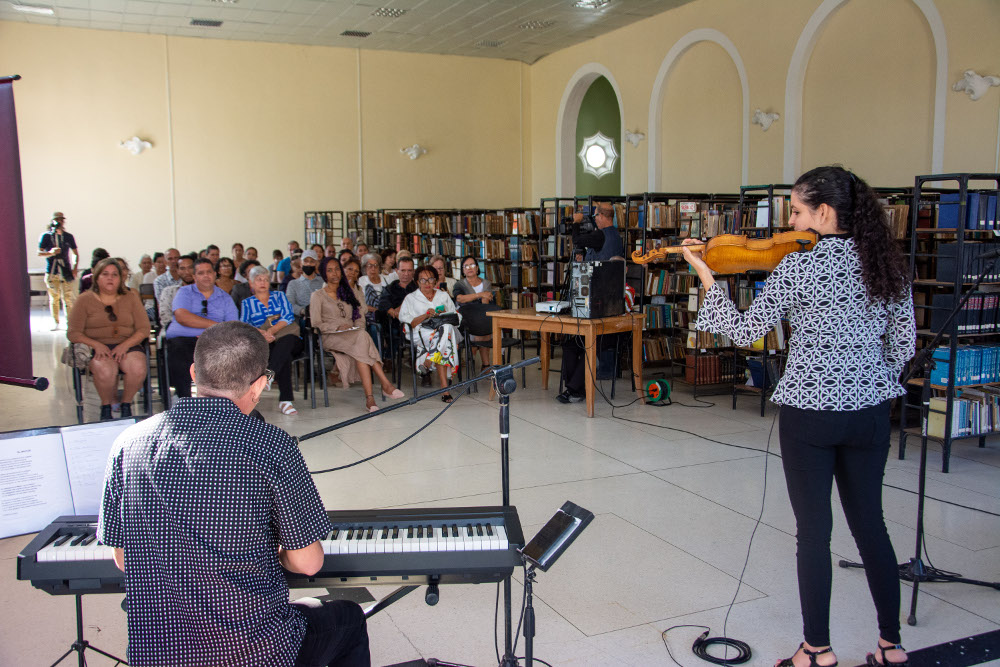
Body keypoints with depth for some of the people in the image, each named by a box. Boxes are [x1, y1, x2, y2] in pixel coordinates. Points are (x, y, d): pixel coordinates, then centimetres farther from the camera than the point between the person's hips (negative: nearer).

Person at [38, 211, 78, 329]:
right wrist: (51, 253, -18)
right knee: (54, 298, 3)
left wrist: (75, 267, 2)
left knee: (68, 297, -6)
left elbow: (75, 254, 16)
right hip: (51, 271, -1)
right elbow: (39, 253, 1)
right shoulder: (45, 236, 5)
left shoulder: (68, 237, 11)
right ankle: (55, 322, 13)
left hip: (66, 271, 1)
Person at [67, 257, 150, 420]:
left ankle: (126, 403, -4)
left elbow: (144, 328, 5)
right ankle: (106, 405, -5)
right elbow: (73, 333, 2)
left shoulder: (130, 297, 13)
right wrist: (96, 345, -15)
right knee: (106, 370, -35)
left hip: (127, 345, 1)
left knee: (138, 368, -32)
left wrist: (125, 345, -12)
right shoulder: (85, 300, 8)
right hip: (98, 348, -1)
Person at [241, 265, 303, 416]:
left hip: (288, 339, 1)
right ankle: (285, 400, -45)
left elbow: (288, 317, 5)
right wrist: (260, 333, -20)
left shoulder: (279, 296, 23)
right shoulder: (247, 303, 21)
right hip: (265, 343, -1)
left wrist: (270, 331, -13)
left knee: (286, 341, -39)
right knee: (285, 357, -37)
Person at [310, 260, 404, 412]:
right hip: (330, 338, -4)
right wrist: (338, 327, -14)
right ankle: (386, 385, -43)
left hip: (352, 334, 4)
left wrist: (357, 328, -4)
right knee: (362, 337, -36)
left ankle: (369, 396, -46)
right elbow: (316, 323, -1)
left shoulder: (349, 292, 24)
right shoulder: (318, 295, 10)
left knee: (360, 348, -36)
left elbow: (360, 317, 18)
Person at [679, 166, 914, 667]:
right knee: (870, 524, 17)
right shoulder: (885, 262, 3)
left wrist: (706, 276, -3)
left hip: (809, 413, -5)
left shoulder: (800, 264, -14)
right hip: (870, 413, 5)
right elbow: (903, 345, 8)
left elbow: (745, 332, -10)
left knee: (813, 531, 6)